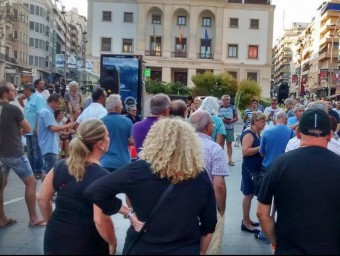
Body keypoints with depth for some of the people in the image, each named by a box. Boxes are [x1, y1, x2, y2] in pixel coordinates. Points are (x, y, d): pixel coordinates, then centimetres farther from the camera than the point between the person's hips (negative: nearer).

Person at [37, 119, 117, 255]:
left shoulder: (60, 166, -2)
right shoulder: (101, 176, -20)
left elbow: (42, 199, 7)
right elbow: (100, 220, -25)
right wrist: (112, 243, -9)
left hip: (56, 237, 5)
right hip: (85, 244, -5)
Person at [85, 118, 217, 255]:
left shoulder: (139, 170, -18)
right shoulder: (201, 178, -11)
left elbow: (94, 191, -16)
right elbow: (209, 225, -2)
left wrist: (128, 213, -10)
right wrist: (200, 252, 13)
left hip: (142, 249, -1)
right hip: (186, 250, 1)